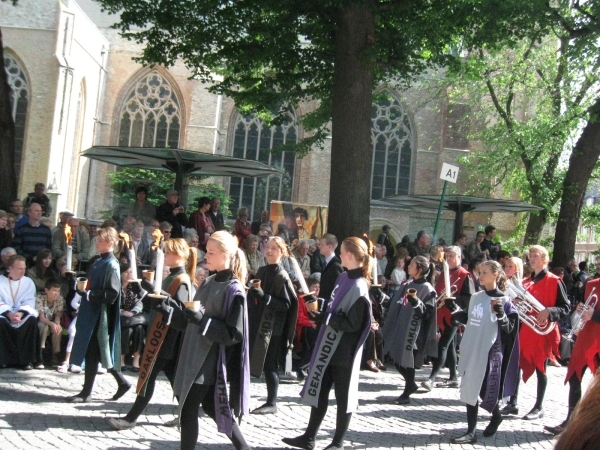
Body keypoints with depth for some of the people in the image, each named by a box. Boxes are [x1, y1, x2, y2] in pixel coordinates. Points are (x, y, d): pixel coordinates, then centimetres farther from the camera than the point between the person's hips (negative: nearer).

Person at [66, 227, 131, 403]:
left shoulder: (112, 265, -14)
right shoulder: (99, 262, 12)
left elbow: (112, 293, -20)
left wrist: (89, 294, -20)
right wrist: (82, 287, 6)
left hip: (101, 314, -9)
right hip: (91, 312, 9)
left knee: (92, 352, -3)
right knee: (90, 352, 13)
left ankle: (86, 393, 7)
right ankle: (121, 382, 21)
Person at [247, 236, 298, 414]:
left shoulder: (282, 276, -9)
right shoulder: (261, 272, 11)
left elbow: (287, 304, -15)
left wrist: (265, 297, -23)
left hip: (272, 328, -7)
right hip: (256, 324, 7)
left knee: (269, 366, -3)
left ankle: (272, 403, 7)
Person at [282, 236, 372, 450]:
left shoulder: (358, 287, -20)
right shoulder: (343, 278, 7)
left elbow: (353, 324, -22)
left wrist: (324, 316, -18)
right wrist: (322, 312, 2)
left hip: (344, 351, -9)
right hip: (329, 346, 9)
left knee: (343, 395, 5)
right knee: (319, 391, 14)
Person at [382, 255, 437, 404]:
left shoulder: (427, 289, -7)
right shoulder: (407, 286, 14)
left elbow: (427, 312, -14)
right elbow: (395, 306, 18)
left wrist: (415, 301, -29)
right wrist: (387, 328, 16)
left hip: (412, 332, -7)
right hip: (398, 329, 7)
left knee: (407, 361, 0)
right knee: (396, 360, 12)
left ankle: (406, 394, 15)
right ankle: (411, 385, 32)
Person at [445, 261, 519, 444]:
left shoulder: (503, 300, -7)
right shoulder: (476, 297, 10)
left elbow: (509, 329, -11)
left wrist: (500, 313, -28)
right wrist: (454, 308, 9)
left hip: (489, 352, -6)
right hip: (470, 350, 6)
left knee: (485, 390, -3)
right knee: (469, 390, 7)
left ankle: (496, 416, 23)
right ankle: (471, 432, 17)